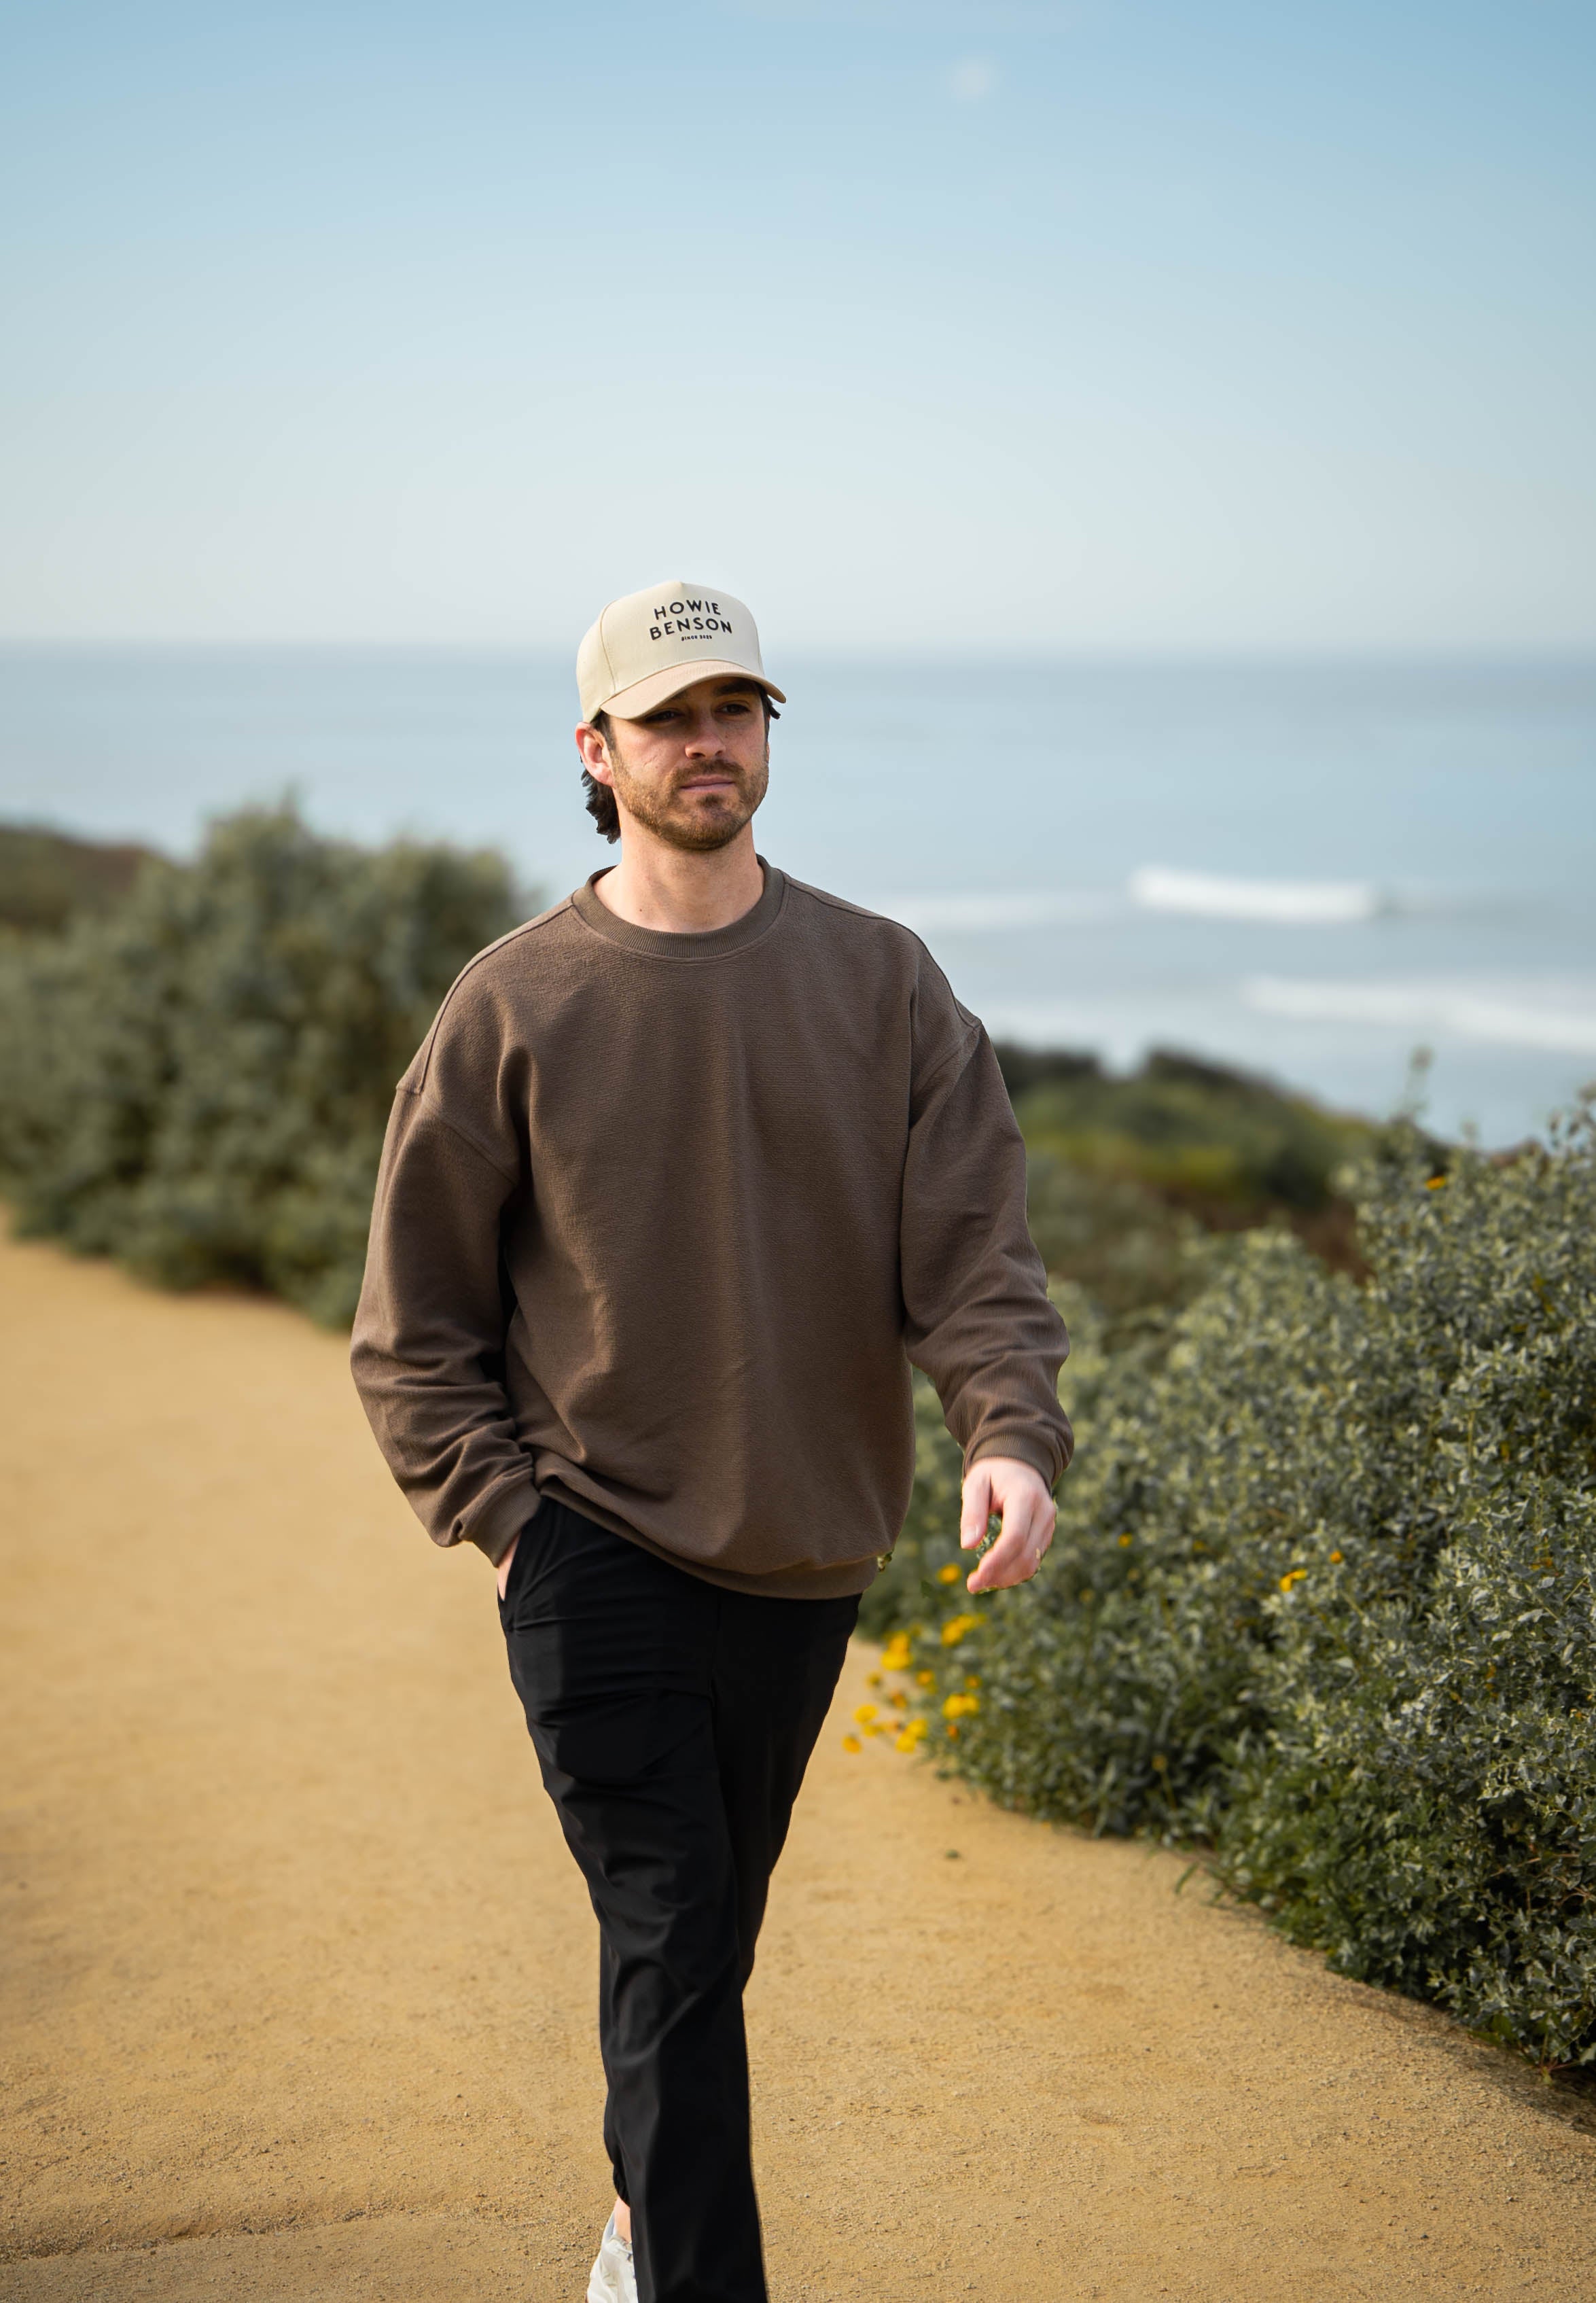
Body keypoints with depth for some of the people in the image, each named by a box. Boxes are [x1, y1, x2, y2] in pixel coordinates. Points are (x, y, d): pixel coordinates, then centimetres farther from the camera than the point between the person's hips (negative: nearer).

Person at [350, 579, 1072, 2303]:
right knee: (670, 1943, -8)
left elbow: (974, 1245, -5)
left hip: (805, 1551, 3)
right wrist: (498, 1509, -7)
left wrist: (1012, 1432, -22)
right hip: (597, 1549, -3)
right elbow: (416, 1316, 2)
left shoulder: (883, 983, 1)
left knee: (710, 1929, 18)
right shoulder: (513, 1006, -3)